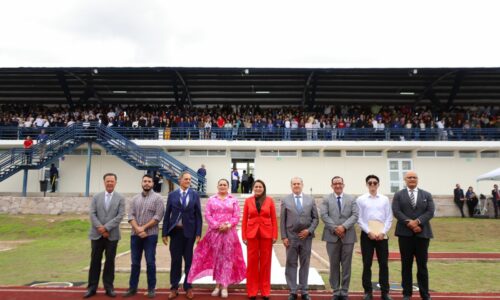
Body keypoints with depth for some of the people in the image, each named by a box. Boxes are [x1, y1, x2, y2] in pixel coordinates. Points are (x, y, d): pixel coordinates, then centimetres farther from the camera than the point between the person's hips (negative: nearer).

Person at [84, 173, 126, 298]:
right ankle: (92, 287, 15)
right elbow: (92, 214, -1)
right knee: (95, 261, 6)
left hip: (112, 235, -1)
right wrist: (100, 228, -14)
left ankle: (109, 287, 16)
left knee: (110, 261, 6)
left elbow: (120, 216, -8)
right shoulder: (96, 197, 8)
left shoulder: (120, 198, 2)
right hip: (97, 234, 1)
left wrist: (106, 227, -15)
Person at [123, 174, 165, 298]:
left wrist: (144, 228, -12)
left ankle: (151, 288, 11)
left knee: (150, 262, 1)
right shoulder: (135, 198, 11)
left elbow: (158, 216, -10)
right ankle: (132, 287, 21)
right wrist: (137, 229, -12)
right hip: (135, 235, 4)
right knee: (135, 262, 10)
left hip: (150, 235, -3)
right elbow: (131, 216, 3)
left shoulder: (157, 198, -2)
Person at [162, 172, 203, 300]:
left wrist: (198, 233, -6)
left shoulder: (195, 195, 1)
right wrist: (165, 233, -1)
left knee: (189, 260, 9)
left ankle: (188, 287, 21)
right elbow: (167, 215, 3)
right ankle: (174, 288, 19)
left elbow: (198, 215, 0)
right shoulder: (172, 195, 2)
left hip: (189, 232, 0)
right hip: (175, 231, 0)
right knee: (175, 260, 7)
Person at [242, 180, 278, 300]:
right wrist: (244, 236, -2)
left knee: (265, 262, 7)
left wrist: (275, 235, -4)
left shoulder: (269, 200, 1)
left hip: (266, 234, 0)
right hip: (252, 234, 0)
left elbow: (274, 219, 1)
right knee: (252, 262, 6)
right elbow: (244, 219, 3)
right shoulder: (248, 201, 3)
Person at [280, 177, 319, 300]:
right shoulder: (285, 200, 2)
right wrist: (284, 237, -7)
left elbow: (316, 218, 5)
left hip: (306, 236, 1)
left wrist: (309, 230, -10)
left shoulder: (310, 200, 6)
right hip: (291, 237, -1)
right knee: (291, 264, 5)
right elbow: (282, 220, 0)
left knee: (305, 264, 9)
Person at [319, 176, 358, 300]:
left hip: (348, 236, 1)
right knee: (334, 265, 6)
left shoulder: (351, 199, 9)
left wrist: (344, 226, -16)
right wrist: (335, 228, -16)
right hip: (332, 236, -1)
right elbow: (324, 216, -6)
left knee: (346, 265, 6)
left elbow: (355, 215, -2)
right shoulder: (326, 199, 5)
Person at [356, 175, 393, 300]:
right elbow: (359, 219, -2)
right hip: (367, 234, -1)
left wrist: (382, 232, -8)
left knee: (384, 264, 4)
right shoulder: (360, 199, 2)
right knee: (367, 264, 2)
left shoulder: (385, 199, 8)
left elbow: (389, 218, 4)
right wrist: (369, 232, -11)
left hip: (382, 235, 1)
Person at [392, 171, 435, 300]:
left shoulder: (427, 195, 10)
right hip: (405, 233, -1)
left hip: (422, 233, 1)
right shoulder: (398, 195, 6)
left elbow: (430, 212, -2)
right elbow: (396, 212, -6)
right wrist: (409, 222, -18)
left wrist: (417, 221, -16)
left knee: (422, 265, 5)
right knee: (406, 265, 6)